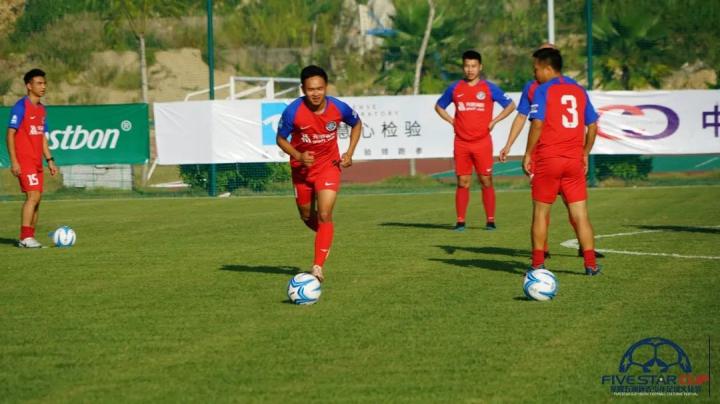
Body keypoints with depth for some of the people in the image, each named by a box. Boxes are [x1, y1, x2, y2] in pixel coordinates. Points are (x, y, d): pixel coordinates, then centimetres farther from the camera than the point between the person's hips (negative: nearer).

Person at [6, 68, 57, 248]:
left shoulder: (41, 109, 14)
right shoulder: (21, 107, -10)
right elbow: (10, 134, -12)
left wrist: (50, 160, 15)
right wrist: (13, 161, -17)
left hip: (37, 162, 8)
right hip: (24, 161, -8)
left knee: (36, 198, 7)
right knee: (33, 196, -14)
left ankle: (29, 238, 13)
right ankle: (25, 238, -12)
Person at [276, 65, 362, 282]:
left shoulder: (338, 108, -18)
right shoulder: (293, 111, -22)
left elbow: (357, 124, 5)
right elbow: (281, 138, -7)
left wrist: (350, 153, -6)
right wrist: (298, 156, -25)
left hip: (328, 165, -1)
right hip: (302, 168, 1)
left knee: (324, 216, -16)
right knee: (307, 216, 16)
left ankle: (318, 268, -16)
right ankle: (326, 237, 49)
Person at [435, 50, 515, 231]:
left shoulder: (489, 88, 1)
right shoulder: (455, 88, 7)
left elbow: (510, 105, 6)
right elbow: (439, 106, 21)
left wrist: (493, 122, -2)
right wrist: (452, 121, 6)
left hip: (482, 141, -2)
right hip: (461, 143, 2)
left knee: (486, 181, -2)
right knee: (462, 182, 2)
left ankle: (490, 220, 3)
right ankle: (460, 221, 4)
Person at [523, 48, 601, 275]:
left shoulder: (543, 90, -5)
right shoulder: (579, 90, 11)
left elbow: (537, 124, -15)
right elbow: (592, 126, 12)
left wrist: (528, 154, -8)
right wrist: (585, 154, 20)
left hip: (547, 160, -4)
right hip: (574, 161, 4)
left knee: (541, 213, 7)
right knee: (580, 214, 5)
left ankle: (538, 263, 6)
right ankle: (590, 263, -1)